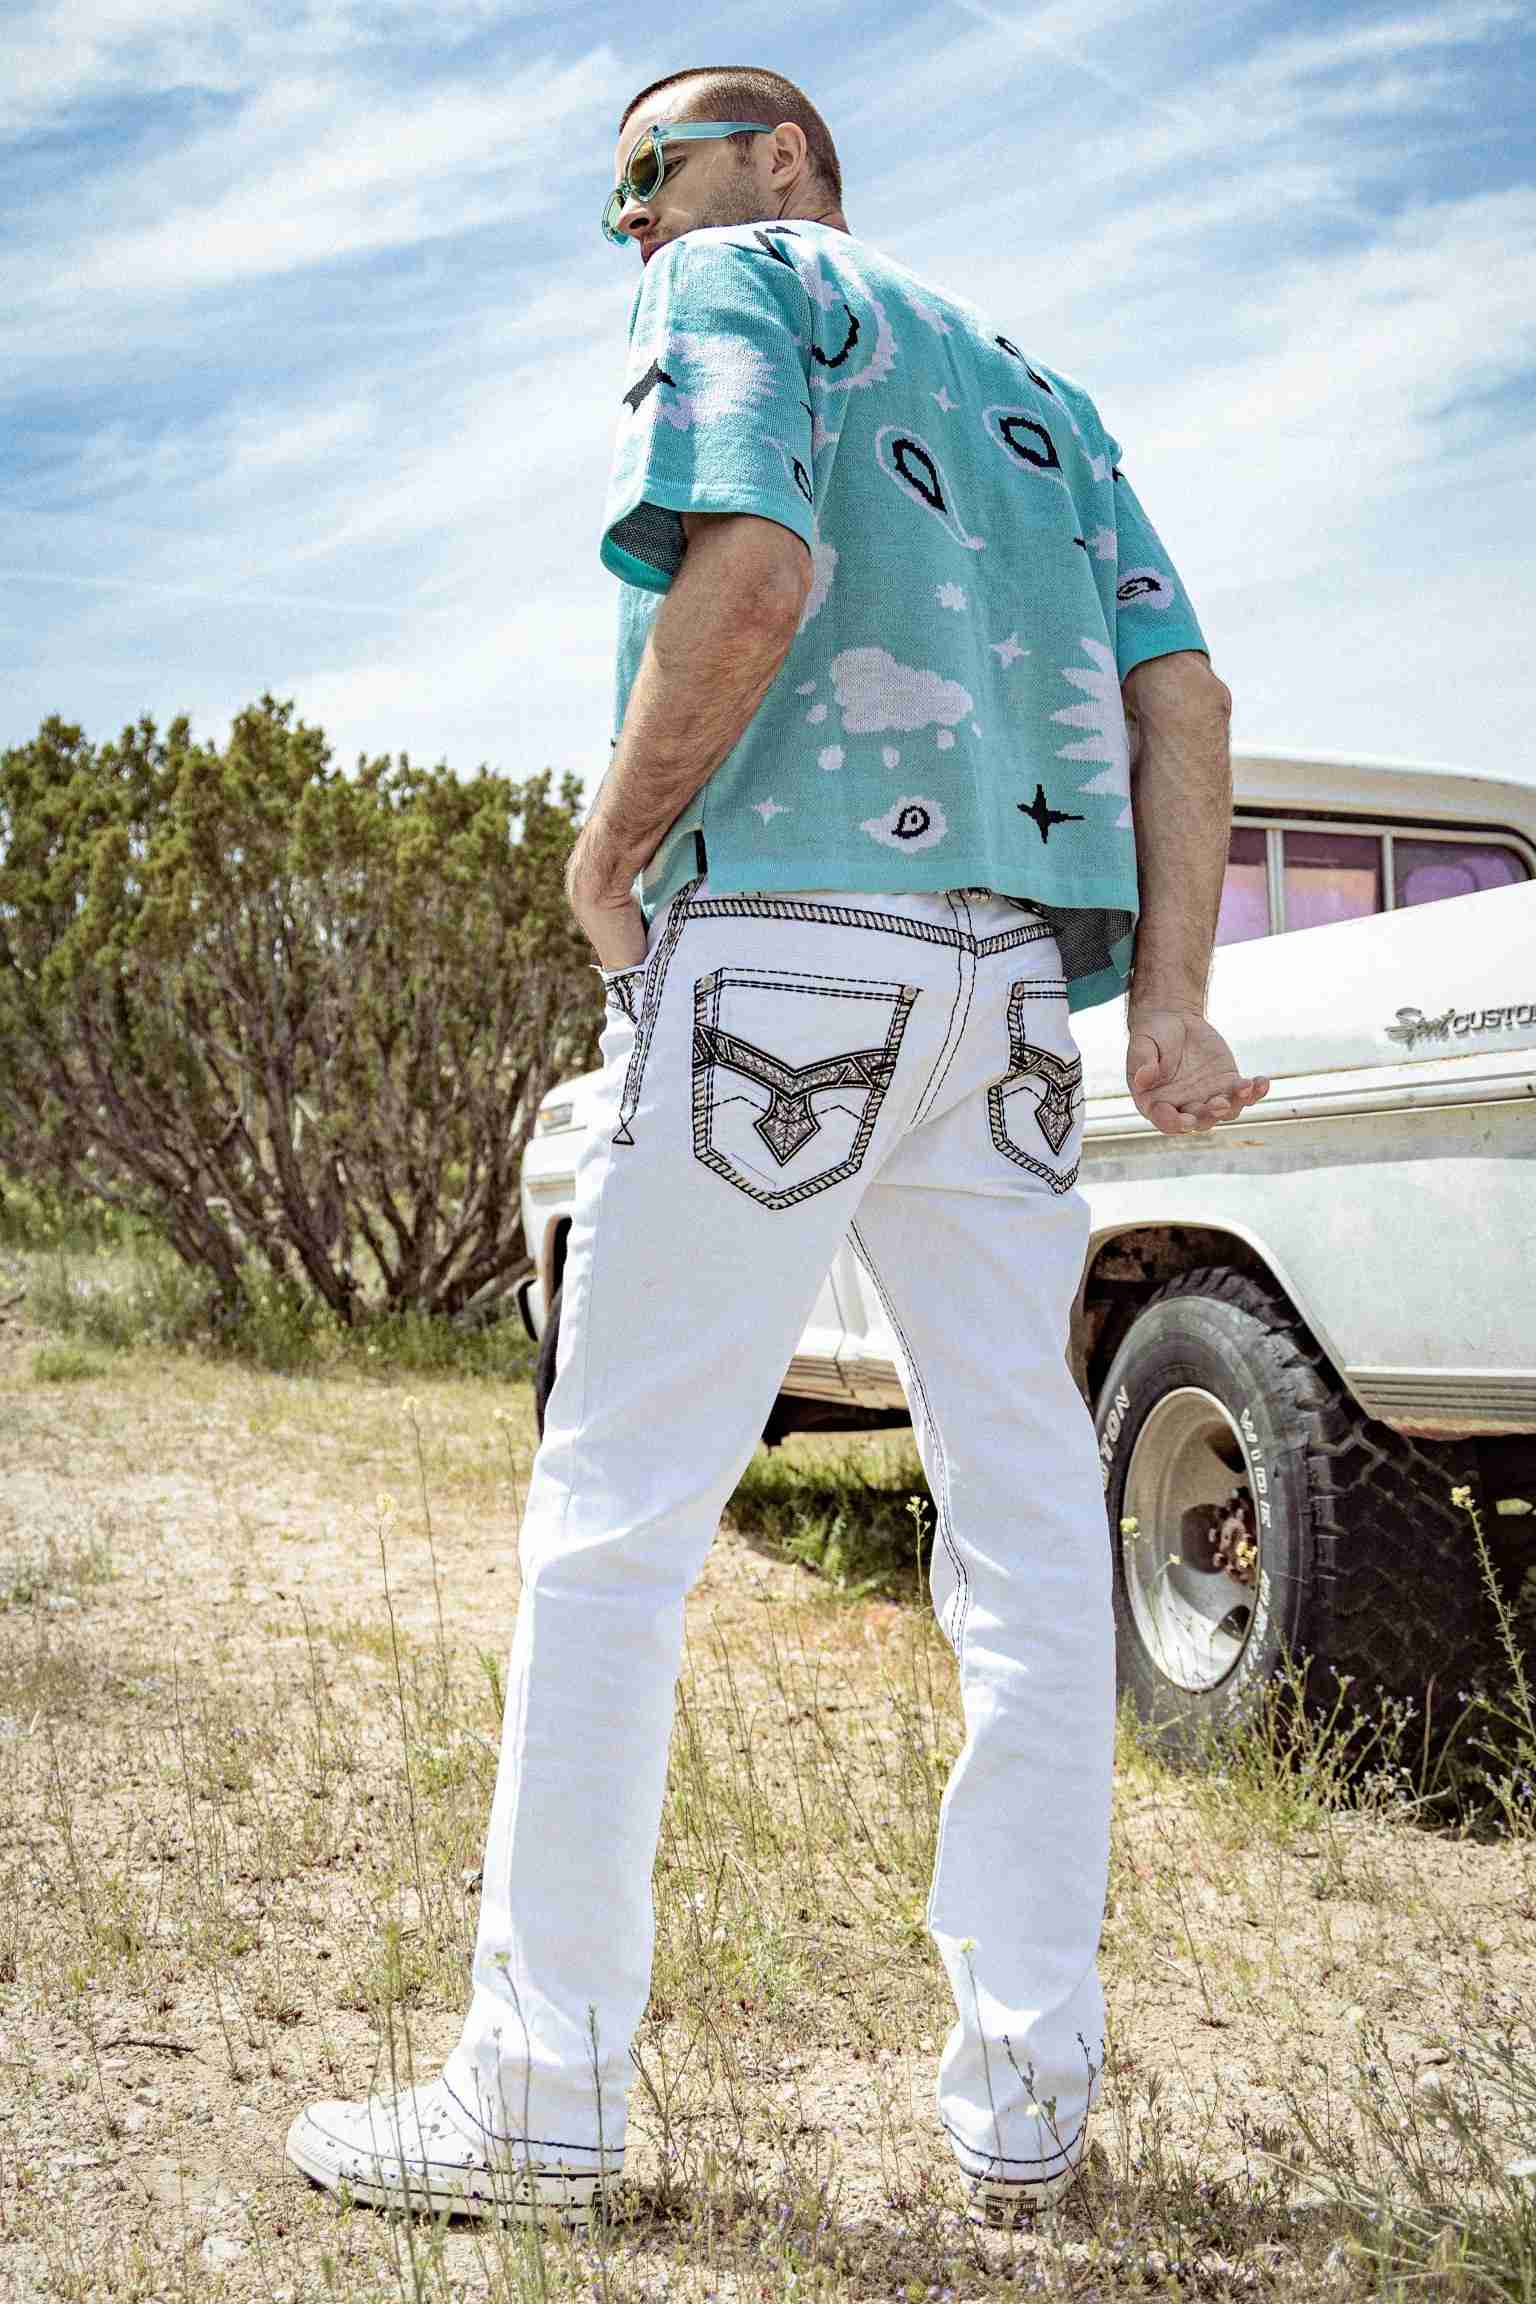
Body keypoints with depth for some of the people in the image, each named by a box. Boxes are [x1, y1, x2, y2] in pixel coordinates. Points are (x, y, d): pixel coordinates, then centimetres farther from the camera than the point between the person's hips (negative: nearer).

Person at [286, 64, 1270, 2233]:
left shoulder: (741, 289, 6)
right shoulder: (1031, 373, 27)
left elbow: (752, 577, -15)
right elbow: (1182, 692, 14)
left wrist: (604, 858, -4)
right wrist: (1170, 996, 6)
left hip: (781, 935, -7)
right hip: (1016, 981, 7)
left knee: (618, 1510, -2)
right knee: (1028, 1521, 6)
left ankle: (546, 2094, 3)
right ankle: (1026, 2099, 11)